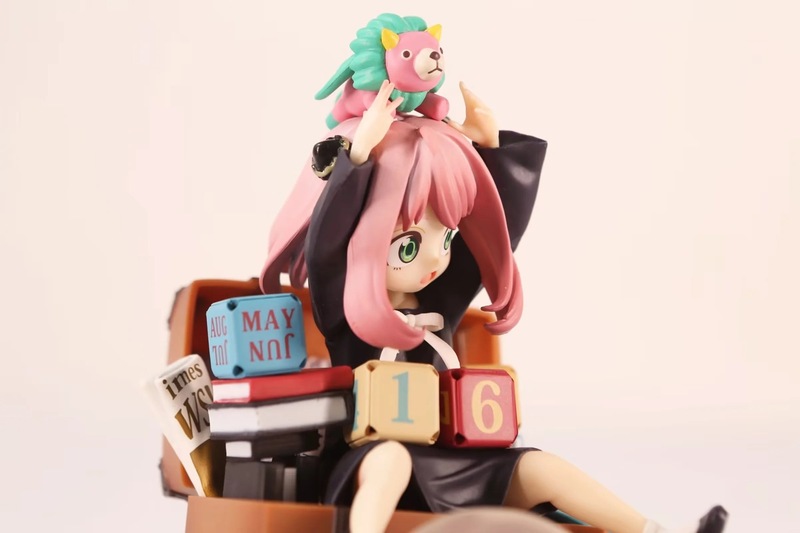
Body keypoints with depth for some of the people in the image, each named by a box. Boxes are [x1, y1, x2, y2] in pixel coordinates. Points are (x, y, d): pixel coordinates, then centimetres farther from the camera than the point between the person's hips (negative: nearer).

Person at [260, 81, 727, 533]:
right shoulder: (342, 307, -8)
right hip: (374, 459, -6)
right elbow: (324, 239, -27)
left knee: (540, 470, -7)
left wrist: (491, 146, 7)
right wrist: (359, 150, -33)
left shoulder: (439, 300, 8)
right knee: (391, 459, -39)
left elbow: (500, 226, 12)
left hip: (443, 460, 6)